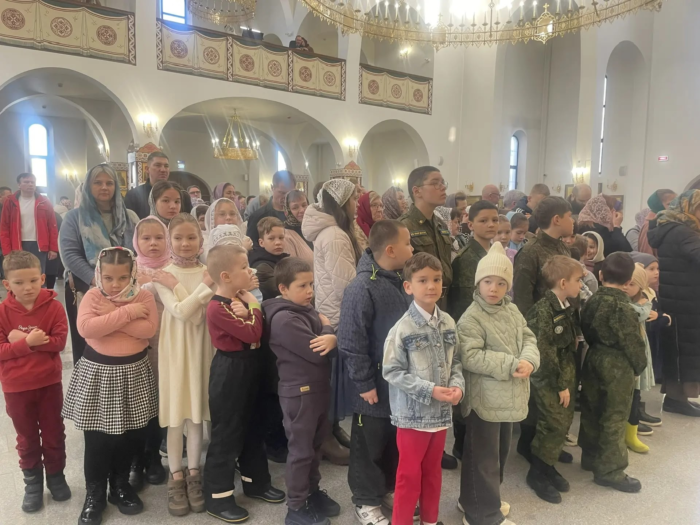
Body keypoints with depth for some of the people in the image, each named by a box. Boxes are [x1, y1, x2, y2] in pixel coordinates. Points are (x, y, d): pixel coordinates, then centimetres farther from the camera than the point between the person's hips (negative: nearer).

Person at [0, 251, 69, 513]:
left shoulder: (53, 307, -11)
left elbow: (59, 342, -18)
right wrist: (28, 342, -27)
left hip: (49, 383, 0)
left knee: (54, 434, 14)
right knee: (27, 437, 16)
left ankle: (56, 475, 33)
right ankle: (32, 481, 33)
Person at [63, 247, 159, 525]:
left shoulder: (143, 297, -6)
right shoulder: (92, 296, -8)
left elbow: (148, 329, -19)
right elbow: (86, 328, -25)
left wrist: (112, 315, -22)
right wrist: (126, 313, -25)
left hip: (133, 371, 2)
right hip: (98, 372, -1)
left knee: (132, 434, 12)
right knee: (97, 438, 5)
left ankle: (120, 483, 34)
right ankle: (94, 492, 24)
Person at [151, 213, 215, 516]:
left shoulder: (208, 273, 1)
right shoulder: (163, 275, -5)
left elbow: (200, 315, -12)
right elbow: (181, 312, -19)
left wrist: (176, 285, -16)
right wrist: (204, 285, -18)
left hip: (201, 348, 2)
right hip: (176, 349, -2)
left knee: (197, 412, 11)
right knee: (176, 414, 6)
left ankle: (193, 473, 26)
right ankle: (176, 475, 22)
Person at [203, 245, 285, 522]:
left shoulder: (241, 298, 6)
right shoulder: (217, 308, -22)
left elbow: (260, 333, 3)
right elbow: (252, 334, -26)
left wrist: (247, 311, -13)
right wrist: (254, 307, -13)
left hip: (249, 369, 9)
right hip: (230, 373, -9)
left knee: (253, 428, 19)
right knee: (226, 434, 2)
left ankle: (256, 481, 35)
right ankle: (218, 497, 16)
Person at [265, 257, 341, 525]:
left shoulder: (308, 310, 8)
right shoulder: (283, 318, -20)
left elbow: (327, 346, 5)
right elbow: (316, 353, -25)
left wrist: (332, 338, -16)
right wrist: (327, 328, -9)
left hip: (319, 388, 8)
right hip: (299, 392, -8)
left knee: (315, 445, 20)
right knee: (301, 450, 4)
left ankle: (313, 491, 37)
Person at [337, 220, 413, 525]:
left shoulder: (399, 282, 2)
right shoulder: (362, 288, -22)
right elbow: (351, 342, -21)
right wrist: (364, 383, -16)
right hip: (376, 387, -7)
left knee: (396, 441, 21)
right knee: (370, 446, 11)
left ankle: (388, 490, 41)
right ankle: (366, 500, 30)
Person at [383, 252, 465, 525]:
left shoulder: (448, 322, -1)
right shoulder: (402, 328, -17)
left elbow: (455, 361, 8)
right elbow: (392, 371, -17)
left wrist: (457, 385, -11)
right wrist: (430, 390, -20)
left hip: (441, 412, 5)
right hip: (413, 413, -5)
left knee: (433, 471, 21)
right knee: (410, 474, 9)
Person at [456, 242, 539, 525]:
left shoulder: (513, 311, 6)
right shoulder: (471, 318, -18)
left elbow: (528, 338, 7)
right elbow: (469, 356, -25)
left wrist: (528, 360, -15)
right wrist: (510, 365, -24)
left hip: (509, 396, 9)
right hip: (484, 399, -8)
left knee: (500, 451, 22)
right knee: (483, 457, 3)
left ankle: (481, 499, 41)